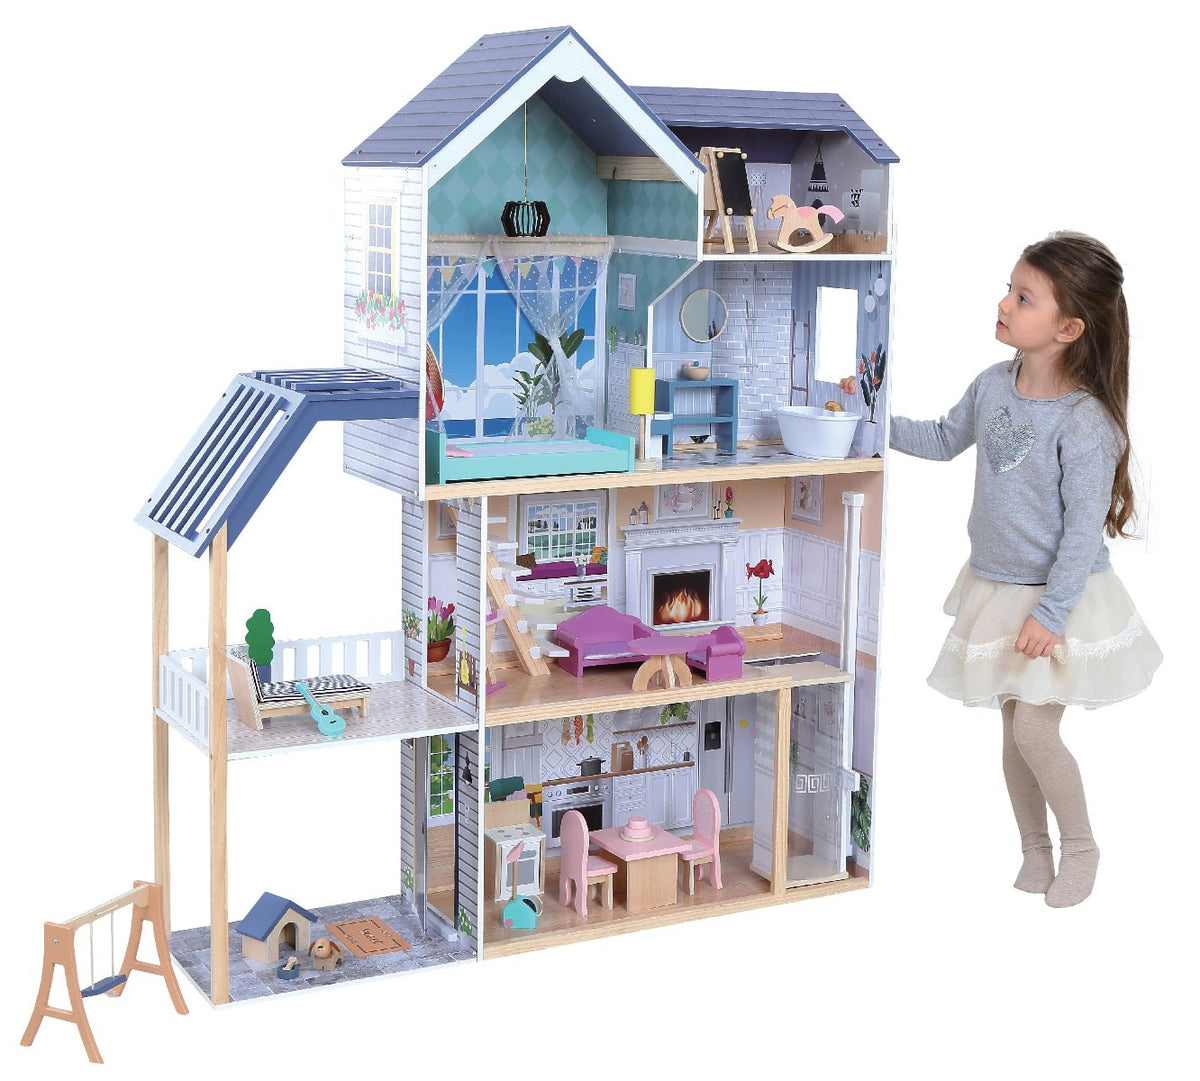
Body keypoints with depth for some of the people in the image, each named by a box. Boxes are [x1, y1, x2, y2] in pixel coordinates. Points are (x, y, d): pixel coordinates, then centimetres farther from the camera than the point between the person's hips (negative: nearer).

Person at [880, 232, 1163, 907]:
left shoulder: (1084, 421, -22)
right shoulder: (992, 386, -2)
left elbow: (1085, 527, -21)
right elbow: (944, 440, 17)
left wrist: (1050, 612, -21)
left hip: (1059, 596, -6)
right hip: (996, 587, 6)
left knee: (1034, 730, -7)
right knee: (1014, 726, 13)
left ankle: (1080, 845, 17)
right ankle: (1035, 848, 30)